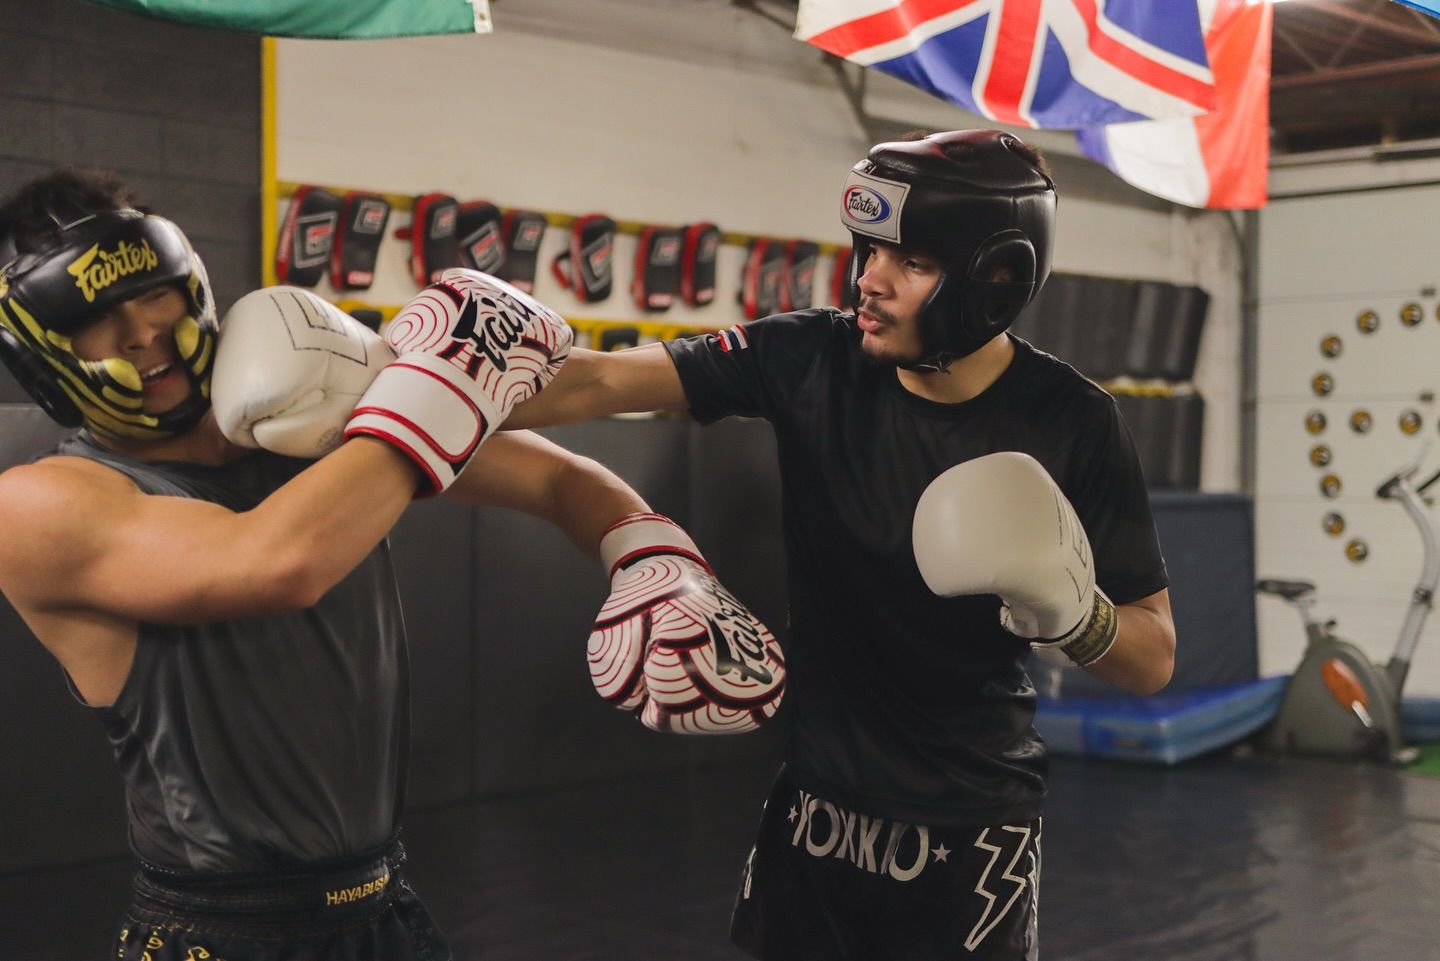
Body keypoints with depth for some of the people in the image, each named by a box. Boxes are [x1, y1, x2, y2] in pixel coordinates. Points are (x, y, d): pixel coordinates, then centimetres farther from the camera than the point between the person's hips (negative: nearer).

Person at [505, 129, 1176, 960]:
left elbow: (1154, 662, -9)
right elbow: (601, 383, -13)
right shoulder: (811, 359, -10)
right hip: (815, 804, 3)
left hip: (969, 828, -2)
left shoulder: (1071, 423, -15)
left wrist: (1070, 611, -29)